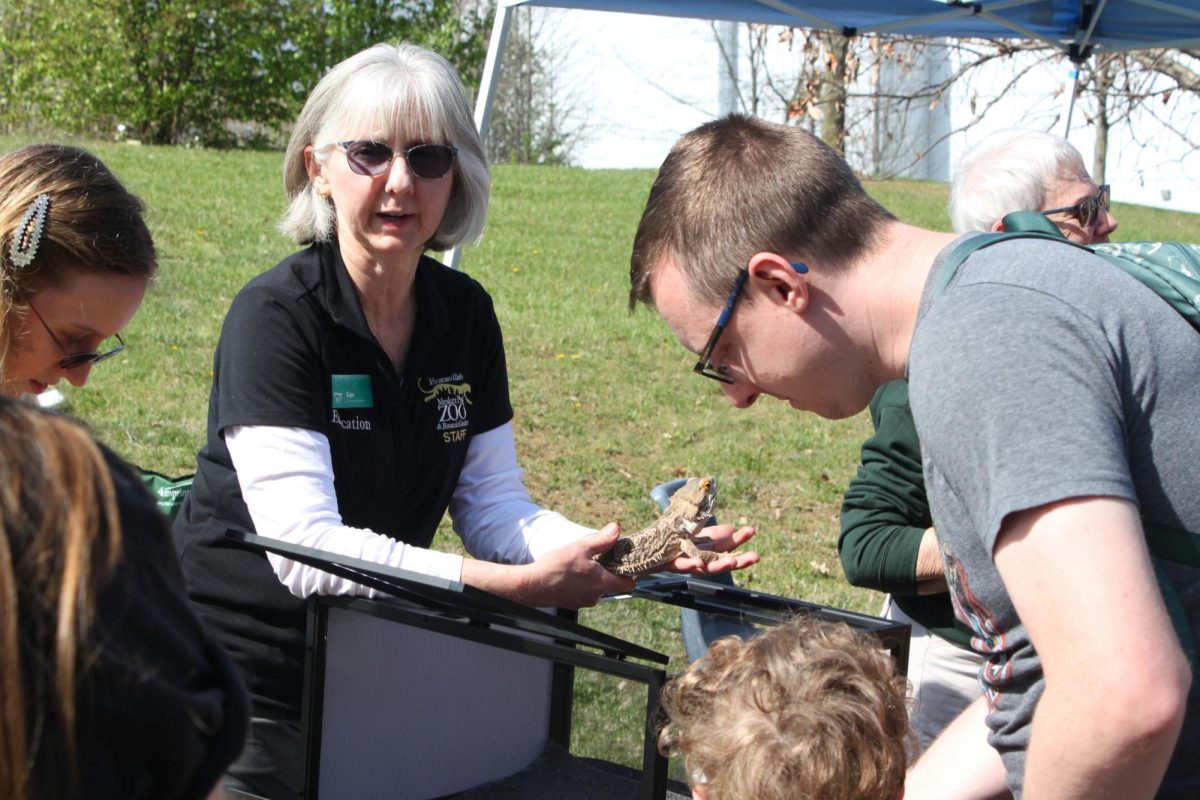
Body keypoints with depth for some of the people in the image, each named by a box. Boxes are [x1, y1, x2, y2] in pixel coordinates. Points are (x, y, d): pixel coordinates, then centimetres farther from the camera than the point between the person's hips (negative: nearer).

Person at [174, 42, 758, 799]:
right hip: (242, 673, -5)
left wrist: (627, 556, -18)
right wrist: (524, 585, -33)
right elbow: (306, 546, -27)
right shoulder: (275, 317, -18)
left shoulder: (465, 314, 1)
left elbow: (494, 508, 1)